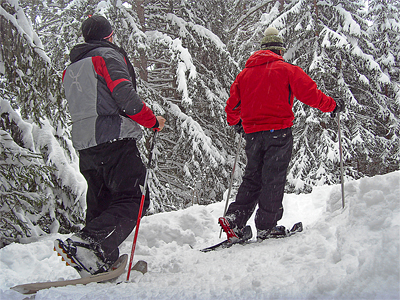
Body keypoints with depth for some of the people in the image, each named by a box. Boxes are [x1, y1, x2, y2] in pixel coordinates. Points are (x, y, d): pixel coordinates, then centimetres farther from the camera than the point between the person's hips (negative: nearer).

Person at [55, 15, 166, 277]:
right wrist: (153, 121, -3)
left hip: (84, 146, 8)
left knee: (100, 205, 14)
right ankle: (89, 243, -32)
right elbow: (124, 95, -14)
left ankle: (99, 264, 10)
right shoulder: (109, 55, -2)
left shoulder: (71, 70, 23)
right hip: (115, 139, -8)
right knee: (131, 200, -12)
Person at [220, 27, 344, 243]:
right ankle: (266, 227, 4)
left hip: (252, 133, 5)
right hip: (278, 131, -5)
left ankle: (234, 220, 3)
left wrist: (235, 122, 38)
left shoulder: (245, 73, 14)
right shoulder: (286, 69, 0)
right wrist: (333, 106, 12)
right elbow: (310, 94, -3)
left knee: (252, 178, 13)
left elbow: (232, 105, 18)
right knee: (273, 179, 1)